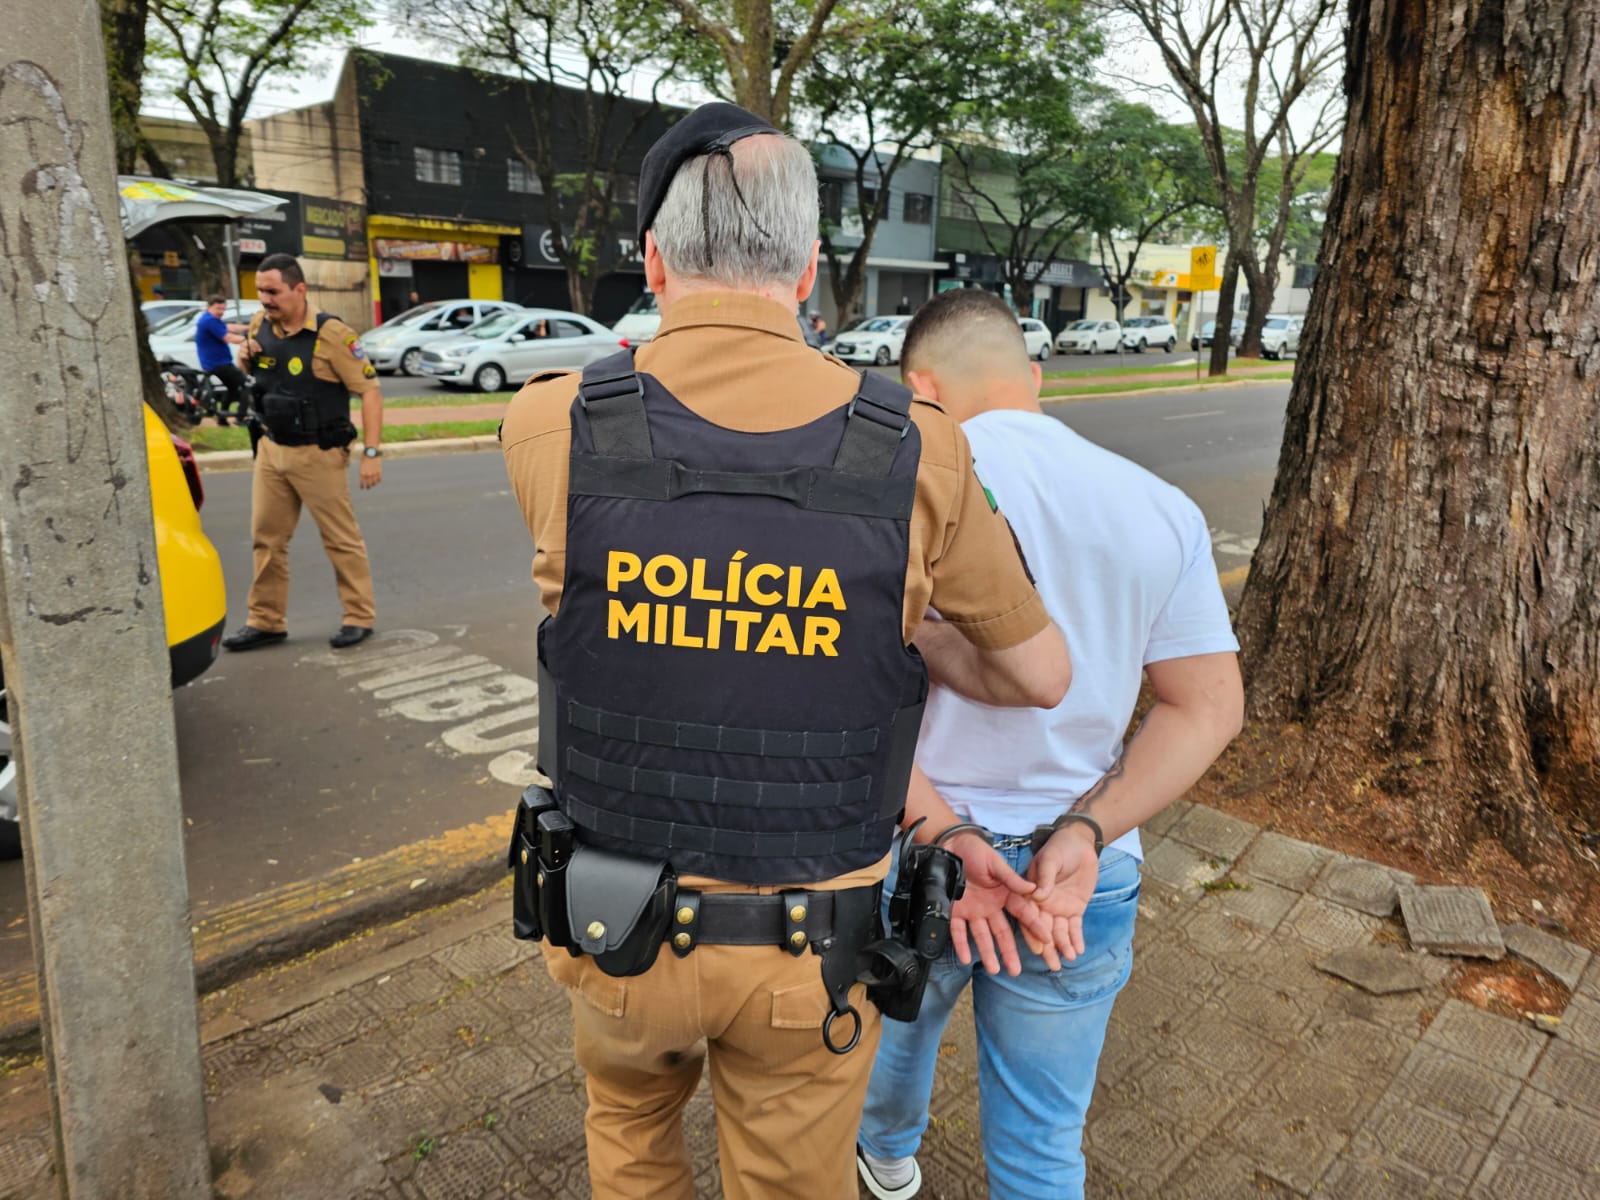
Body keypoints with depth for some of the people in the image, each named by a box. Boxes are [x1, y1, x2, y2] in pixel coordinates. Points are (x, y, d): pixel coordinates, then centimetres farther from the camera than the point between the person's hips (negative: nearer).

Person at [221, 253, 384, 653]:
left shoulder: (331, 334, -15)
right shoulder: (260, 325, 5)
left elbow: (369, 390, -15)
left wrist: (372, 452, -20)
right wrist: (245, 358, -3)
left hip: (318, 455, -6)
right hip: (271, 450, 7)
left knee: (341, 539, 2)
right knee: (267, 539, 10)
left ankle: (358, 618, 13)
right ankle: (267, 622, 20)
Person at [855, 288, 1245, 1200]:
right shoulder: (1163, 511, -5)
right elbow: (1210, 707, -5)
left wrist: (945, 840, -20)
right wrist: (1085, 834, -13)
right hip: (1087, 881, 1)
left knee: (892, 1030, 31)